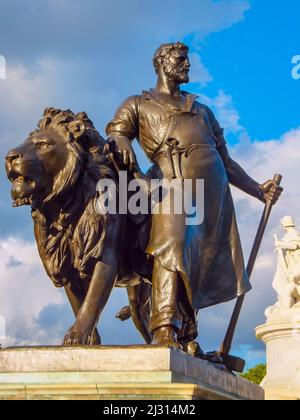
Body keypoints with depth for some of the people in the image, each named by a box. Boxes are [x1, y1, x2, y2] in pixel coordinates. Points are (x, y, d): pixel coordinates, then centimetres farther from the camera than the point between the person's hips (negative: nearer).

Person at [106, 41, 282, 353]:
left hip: (212, 187, 4)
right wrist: (122, 142, -20)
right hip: (172, 179, -4)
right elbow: (114, 132, 5)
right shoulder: (138, 104, 24)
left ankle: (187, 338, -5)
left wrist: (258, 190, 21)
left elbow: (226, 161, 31)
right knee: (171, 247, -24)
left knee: (202, 260, -6)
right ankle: (164, 332, -30)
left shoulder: (202, 110, 34)